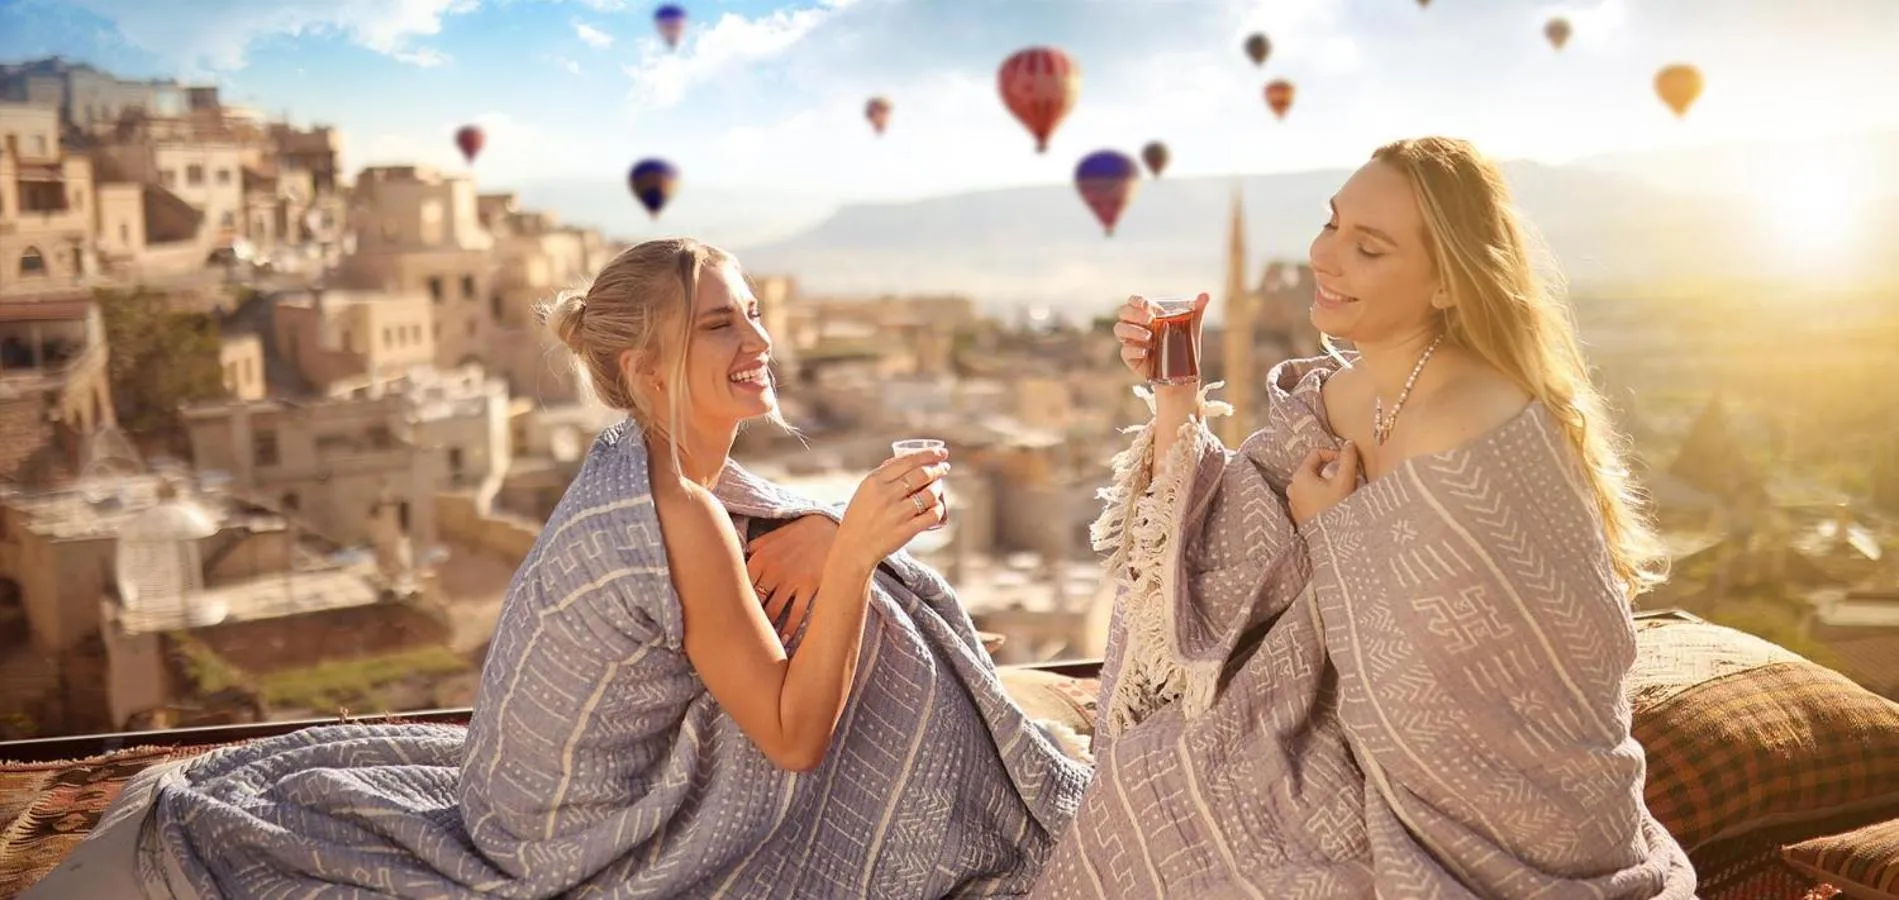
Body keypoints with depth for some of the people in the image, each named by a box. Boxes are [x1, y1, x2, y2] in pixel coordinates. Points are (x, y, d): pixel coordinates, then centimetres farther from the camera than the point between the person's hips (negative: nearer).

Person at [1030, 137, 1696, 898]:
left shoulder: (1484, 436, -28)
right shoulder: (1331, 396, -3)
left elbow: (1432, 696, -24)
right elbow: (1224, 570, -5)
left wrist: (1332, 533, -15)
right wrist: (1175, 398, -12)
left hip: (1486, 812, -6)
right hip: (1372, 741, 6)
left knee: (1155, 800, -5)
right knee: (1145, 792, 2)